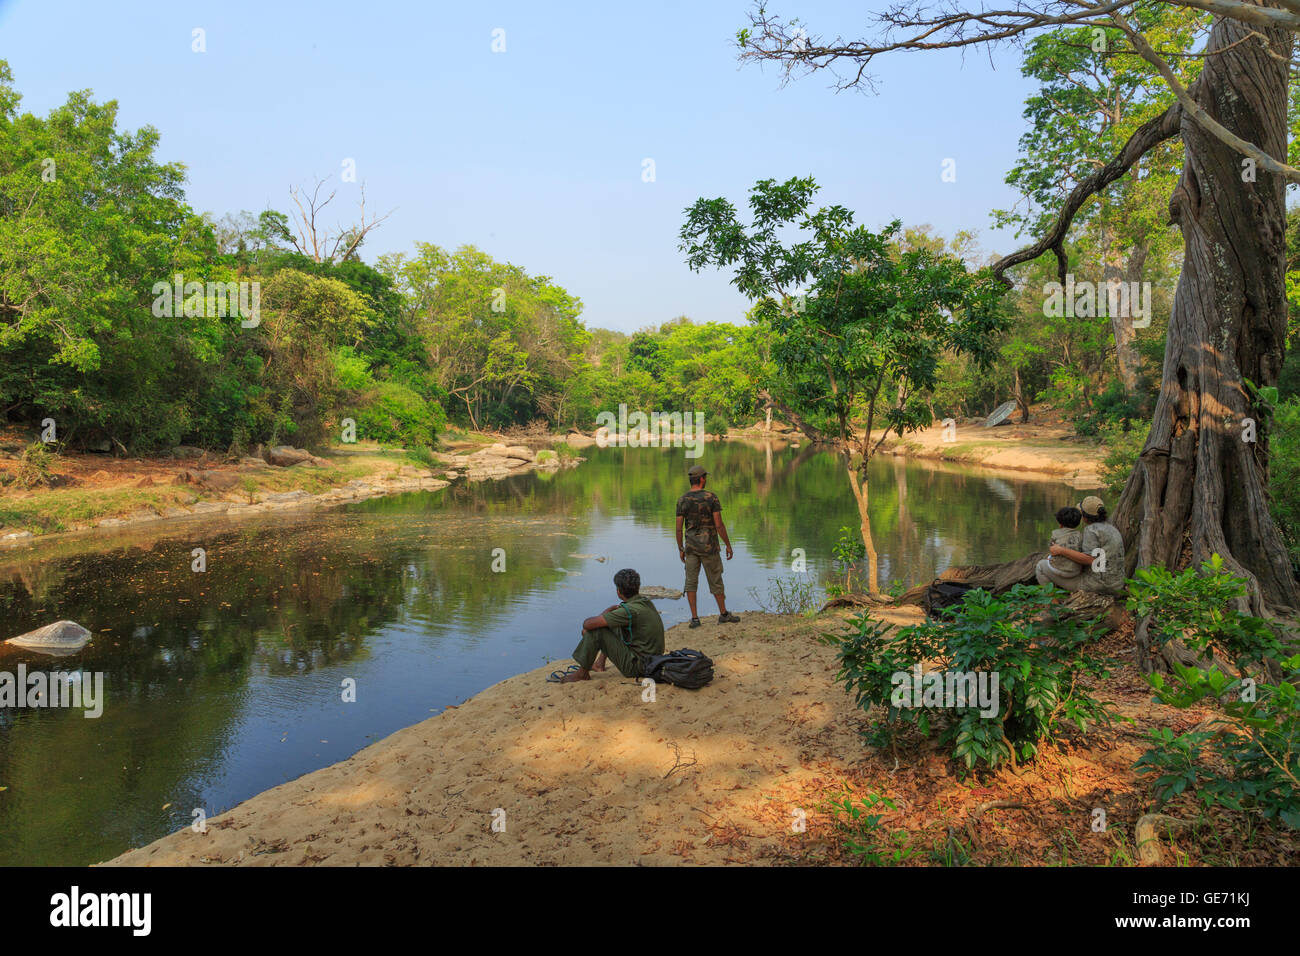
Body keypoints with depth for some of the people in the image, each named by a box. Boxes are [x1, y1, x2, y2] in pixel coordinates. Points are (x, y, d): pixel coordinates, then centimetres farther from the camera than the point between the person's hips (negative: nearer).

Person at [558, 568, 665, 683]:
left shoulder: (630, 610, -23)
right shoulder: (646, 602, 3)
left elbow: (588, 624, -22)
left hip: (636, 668, -9)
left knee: (595, 631, -12)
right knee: (612, 624, 23)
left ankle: (582, 673, 3)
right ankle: (600, 663, 30)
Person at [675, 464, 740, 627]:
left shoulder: (682, 500, -2)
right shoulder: (711, 497, -11)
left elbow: (679, 528, -2)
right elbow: (719, 525, -13)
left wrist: (680, 549, 9)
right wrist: (728, 545, -4)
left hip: (691, 547, 2)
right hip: (709, 546, -2)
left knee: (691, 581, 6)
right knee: (715, 581, 10)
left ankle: (694, 618, 2)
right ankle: (723, 614, 23)